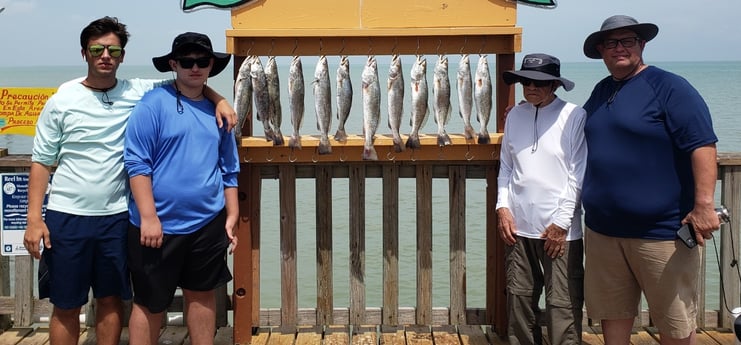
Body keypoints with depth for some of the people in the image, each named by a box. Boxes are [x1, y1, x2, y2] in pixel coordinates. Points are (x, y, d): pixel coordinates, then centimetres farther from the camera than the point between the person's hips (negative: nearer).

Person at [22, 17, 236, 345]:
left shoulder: (138, 92, 1)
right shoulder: (62, 100, -2)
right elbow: (41, 162, -1)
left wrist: (219, 100, -10)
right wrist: (33, 218, -8)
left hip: (116, 216, 2)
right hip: (67, 216, -1)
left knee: (111, 299, 12)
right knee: (66, 306, 7)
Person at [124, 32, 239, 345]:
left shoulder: (217, 110, 9)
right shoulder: (153, 104, -7)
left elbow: (229, 170, 14)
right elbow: (137, 163, -12)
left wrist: (232, 217, 8)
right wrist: (149, 217, -17)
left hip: (208, 223, 5)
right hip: (159, 224, -4)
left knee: (202, 294, 15)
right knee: (150, 304, 7)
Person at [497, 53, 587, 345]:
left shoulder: (574, 117, -7)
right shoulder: (515, 115, 7)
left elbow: (579, 174, -8)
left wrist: (561, 222, -10)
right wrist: (503, 206, 2)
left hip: (560, 230, -4)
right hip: (518, 226, 5)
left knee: (563, 307, -2)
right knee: (519, 300, 13)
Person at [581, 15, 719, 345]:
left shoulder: (669, 87, -9)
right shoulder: (600, 91, 13)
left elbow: (702, 145, -16)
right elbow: (585, 139, 30)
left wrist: (704, 204, -22)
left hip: (662, 230, -6)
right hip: (603, 230, 7)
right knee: (613, 314, 15)